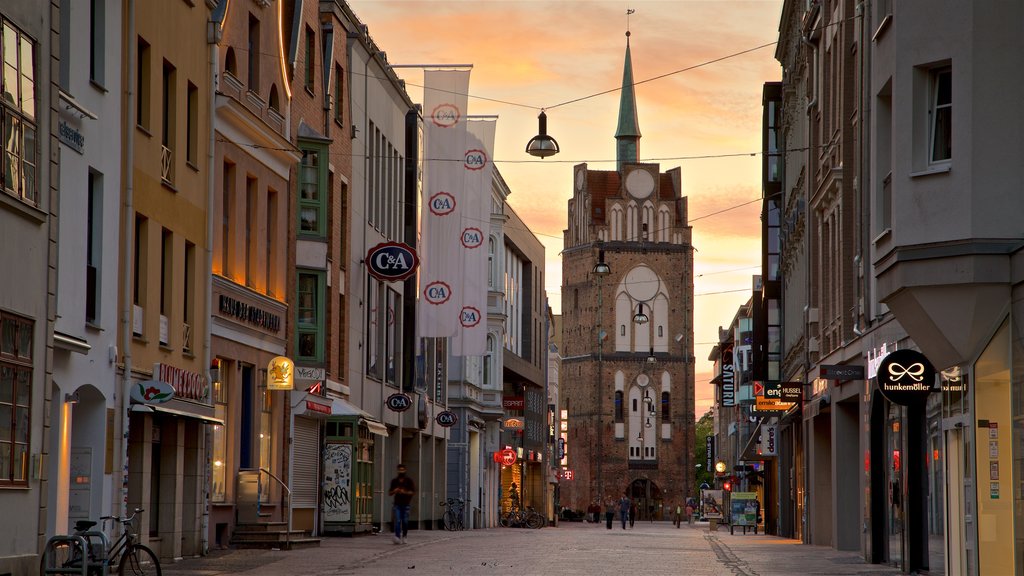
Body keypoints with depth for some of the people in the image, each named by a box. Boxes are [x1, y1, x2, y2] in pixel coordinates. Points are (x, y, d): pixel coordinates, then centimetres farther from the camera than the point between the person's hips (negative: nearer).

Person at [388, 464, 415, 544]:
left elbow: (413, 491, -4)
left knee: (405, 522, 1)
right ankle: (397, 538, -25)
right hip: (397, 504, 1)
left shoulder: (409, 480, 3)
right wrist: (394, 491, -7)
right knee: (397, 521, -13)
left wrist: (404, 492, -19)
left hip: (406, 504, -1)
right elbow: (389, 493, 15)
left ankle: (404, 537, 17)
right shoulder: (394, 481, 11)